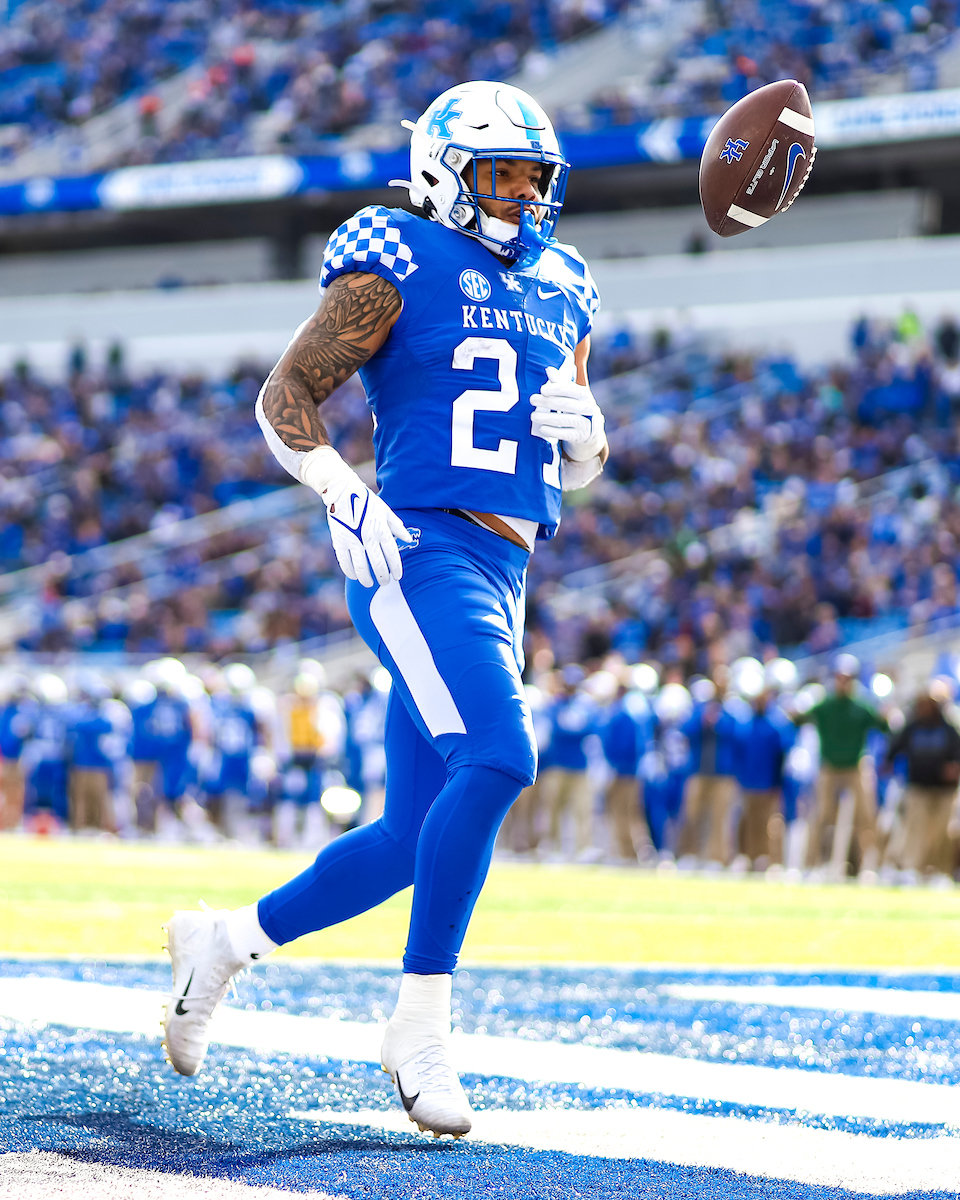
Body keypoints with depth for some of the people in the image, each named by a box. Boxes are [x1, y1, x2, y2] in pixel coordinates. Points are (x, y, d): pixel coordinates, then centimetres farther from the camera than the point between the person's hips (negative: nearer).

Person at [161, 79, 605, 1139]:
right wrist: (340, 490, -19)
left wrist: (579, 425, 2)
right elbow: (285, 395, -3)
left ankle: (224, 941, 27)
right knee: (498, 755, -27)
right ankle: (420, 1022, -20)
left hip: (499, 577, 8)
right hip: (421, 549, -8)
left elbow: (581, 469, 25)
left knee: (412, 838, 7)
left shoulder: (556, 294, 20)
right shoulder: (400, 270, -2)